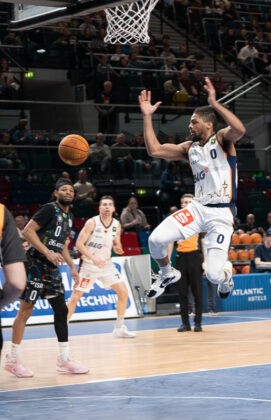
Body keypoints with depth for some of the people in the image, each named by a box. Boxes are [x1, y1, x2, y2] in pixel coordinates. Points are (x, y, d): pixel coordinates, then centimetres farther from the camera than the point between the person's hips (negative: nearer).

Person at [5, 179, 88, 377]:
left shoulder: (69, 217, 16)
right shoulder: (49, 209, -10)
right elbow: (28, 231, -18)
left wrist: (72, 266, 18)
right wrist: (48, 253, -23)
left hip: (52, 268, 9)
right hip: (36, 264, -9)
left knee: (61, 310, 6)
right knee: (26, 310, -5)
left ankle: (64, 359, 11)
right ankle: (13, 360, 1)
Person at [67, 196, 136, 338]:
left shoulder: (116, 225, 1)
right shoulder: (92, 222, -14)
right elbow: (79, 243, -15)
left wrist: (118, 249, -13)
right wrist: (93, 258, -26)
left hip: (106, 263, 5)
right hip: (89, 264, -5)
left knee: (123, 292, -2)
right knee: (75, 296, -7)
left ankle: (119, 329, 9)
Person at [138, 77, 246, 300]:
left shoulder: (221, 139, -3)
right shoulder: (189, 148, 14)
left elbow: (240, 129, -27)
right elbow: (154, 149, 9)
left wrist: (215, 104, -28)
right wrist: (147, 116, 8)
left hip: (221, 213, -5)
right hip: (198, 207, 5)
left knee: (214, 274, -15)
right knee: (156, 239, -14)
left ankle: (227, 273, 25)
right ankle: (168, 274, 18)